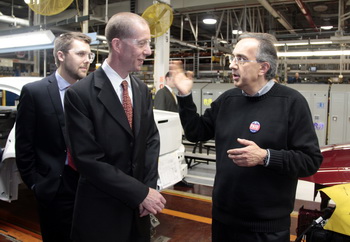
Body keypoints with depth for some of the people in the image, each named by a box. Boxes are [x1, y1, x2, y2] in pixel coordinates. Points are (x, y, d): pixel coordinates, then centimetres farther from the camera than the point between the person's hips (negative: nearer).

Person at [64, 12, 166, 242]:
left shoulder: (142, 90, 2)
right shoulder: (80, 94, -17)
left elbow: (152, 138, 5)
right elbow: (88, 160, -20)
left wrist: (150, 186, -8)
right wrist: (141, 193, -18)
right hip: (101, 212, -5)